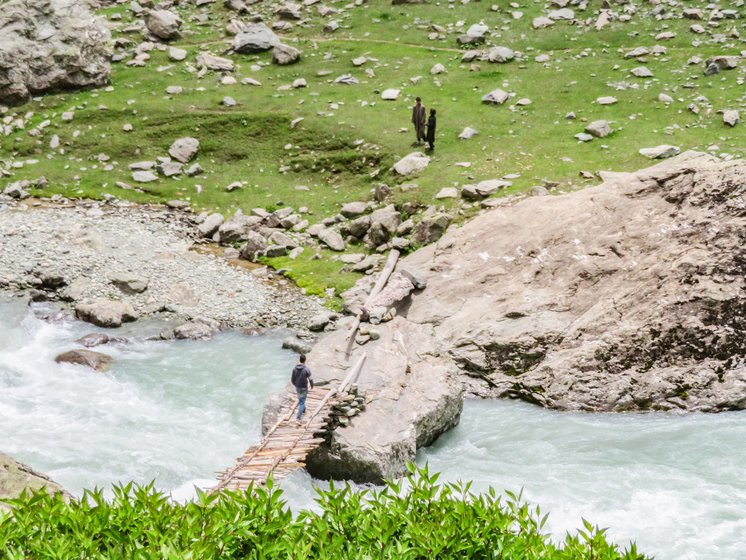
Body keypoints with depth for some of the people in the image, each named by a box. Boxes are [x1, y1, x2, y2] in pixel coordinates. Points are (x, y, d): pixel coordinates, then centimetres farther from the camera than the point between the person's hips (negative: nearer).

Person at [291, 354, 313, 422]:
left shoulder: (295, 368, -11)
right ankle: (298, 417, -3)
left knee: (301, 399, 30)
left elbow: (292, 379, -2)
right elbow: (310, 379, -17)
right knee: (301, 402, 3)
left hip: (297, 387, 4)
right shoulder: (307, 369, -23)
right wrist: (312, 385, 5)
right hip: (304, 388, -4)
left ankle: (303, 409, 55)